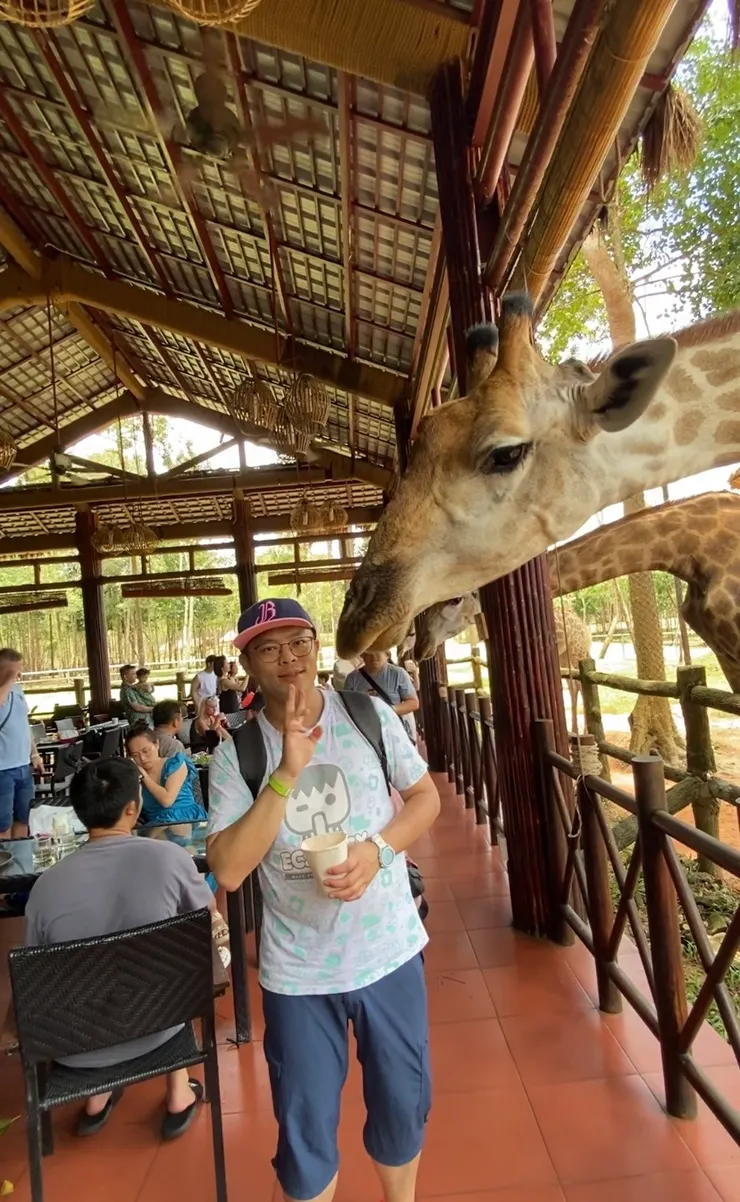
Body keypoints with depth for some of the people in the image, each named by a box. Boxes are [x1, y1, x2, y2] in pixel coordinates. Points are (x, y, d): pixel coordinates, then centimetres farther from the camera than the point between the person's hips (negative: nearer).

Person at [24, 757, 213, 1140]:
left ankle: (97, 1098, 33)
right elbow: (209, 914, 2)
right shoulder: (167, 857, -18)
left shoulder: (46, 884, -14)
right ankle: (179, 1094, 30)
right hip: (155, 1028, -2)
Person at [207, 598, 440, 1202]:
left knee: (403, 1104, 22)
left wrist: (378, 848, -19)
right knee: (305, 1125, 17)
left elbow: (426, 797, 0)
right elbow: (228, 870, -19)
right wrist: (287, 773, -28)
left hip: (390, 951, 2)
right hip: (297, 970, -1)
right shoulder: (236, 753, -11)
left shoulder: (370, 714, -9)